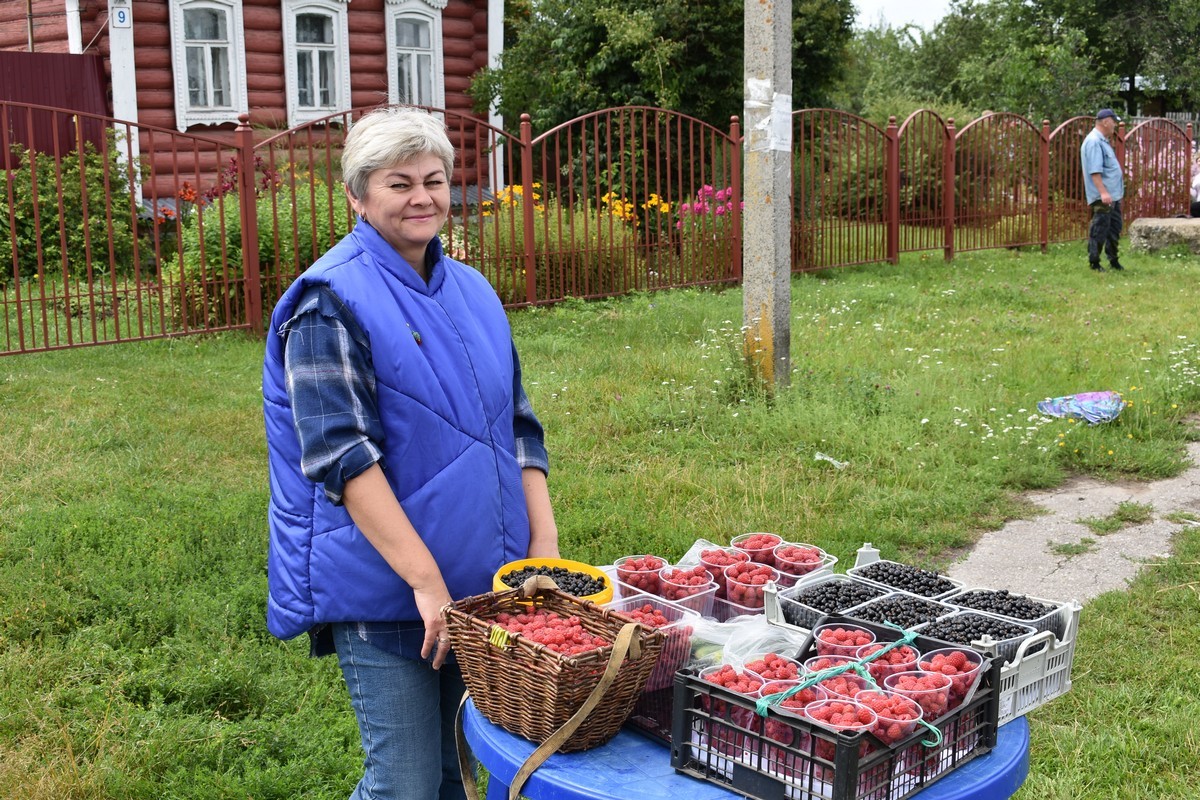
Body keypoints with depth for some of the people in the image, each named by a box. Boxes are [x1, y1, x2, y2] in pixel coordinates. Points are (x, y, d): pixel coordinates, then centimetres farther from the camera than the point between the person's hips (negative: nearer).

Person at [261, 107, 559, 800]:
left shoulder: (471, 291, 11)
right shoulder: (330, 301, -11)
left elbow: (518, 427, 13)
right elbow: (342, 455, -19)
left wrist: (545, 544, 2)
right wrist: (425, 578, -24)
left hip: (486, 584, 7)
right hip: (383, 595, -7)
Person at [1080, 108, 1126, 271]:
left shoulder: (1102, 141, 17)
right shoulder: (1093, 142, -17)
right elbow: (1094, 171, -24)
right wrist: (1103, 192, -29)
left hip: (1113, 195, 11)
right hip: (1102, 197, -11)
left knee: (1114, 229, 16)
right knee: (1099, 230, -6)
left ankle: (1113, 261, 26)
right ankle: (1094, 263, 0)